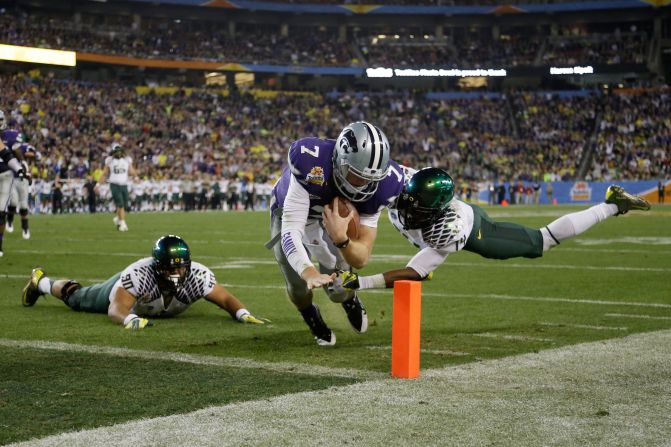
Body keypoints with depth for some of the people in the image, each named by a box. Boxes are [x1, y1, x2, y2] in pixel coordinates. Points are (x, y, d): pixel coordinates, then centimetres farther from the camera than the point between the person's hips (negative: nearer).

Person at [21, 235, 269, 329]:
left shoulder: (197, 275, -43)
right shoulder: (139, 274, -51)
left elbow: (225, 299, -38)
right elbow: (116, 309, -52)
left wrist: (243, 313, -58)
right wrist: (129, 319, -75)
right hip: (125, 291, -3)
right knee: (76, 297, 25)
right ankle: (41, 281, 55)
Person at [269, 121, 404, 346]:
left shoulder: (379, 185, -32)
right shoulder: (312, 165, -46)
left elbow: (361, 258, -30)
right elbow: (290, 230, -48)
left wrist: (340, 238, -53)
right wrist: (309, 273, -65)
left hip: (334, 218, 2)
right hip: (290, 210, -2)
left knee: (339, 290, -2)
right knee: (299, 289, -10)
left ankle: (350, 299, 37)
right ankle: (311, 318, 27)